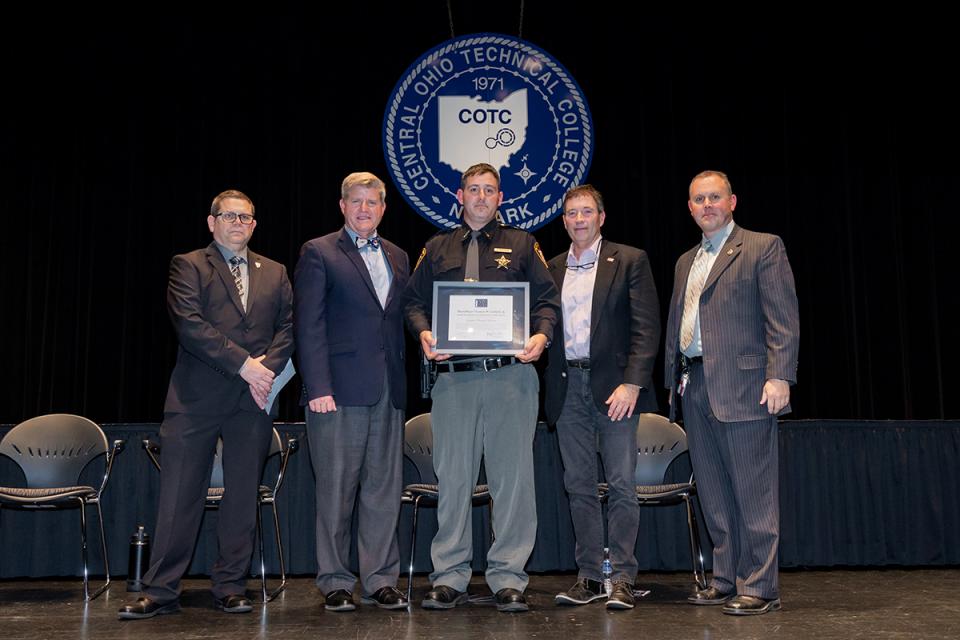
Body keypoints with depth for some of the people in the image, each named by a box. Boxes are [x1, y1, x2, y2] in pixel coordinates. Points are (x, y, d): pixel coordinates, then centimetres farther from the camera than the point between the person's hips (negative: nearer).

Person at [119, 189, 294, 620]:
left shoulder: (274, 274, 17)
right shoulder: (188, 266, 5)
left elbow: (289, 327, 8)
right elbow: (190, 325, -9)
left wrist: (268, 367, -11)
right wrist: (243, 363, -15)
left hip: (254, 399, 3)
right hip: (196, 398, -3)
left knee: (243, 498, 6)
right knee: (179, 497, -1)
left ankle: (231, 588, 16)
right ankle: (161, 591, 8)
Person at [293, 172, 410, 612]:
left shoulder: (398, 257, 18)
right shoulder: (319, 253, 2)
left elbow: (401, 321, 17)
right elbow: (308, 326, -5)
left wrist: (403, 380, 6)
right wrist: (317, 388, -13)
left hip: (389, 392, 5)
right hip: (340, 389, -5)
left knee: (384, 488, 7)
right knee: (335, 490, 2)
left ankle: (380, 579, 16)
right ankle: (335, 582, 13)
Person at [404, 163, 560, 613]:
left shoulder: (521, 245, 14)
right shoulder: (437, 249, 18)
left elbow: (547, 299, 8)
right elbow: (414, 301, 15)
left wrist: (542, 335, -11)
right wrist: (423, 333, -5)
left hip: (511, 374, -1)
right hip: (452, 377, 1)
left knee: (512, 475, -1)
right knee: (452, 477, 3)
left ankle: (508, 578, 7)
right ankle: (449, 576, 12)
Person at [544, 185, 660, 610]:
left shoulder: (630, 261, 2)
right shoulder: (552, 269, 15)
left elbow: (646, 327, -4)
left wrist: (632, 383, -13)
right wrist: (548, 387, -1)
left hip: (612, 384, -4)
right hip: (567, 387, 4)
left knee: (621, 484, -2)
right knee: (578, 485, 7)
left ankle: (622, 578, 6)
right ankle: (589, 575, 16)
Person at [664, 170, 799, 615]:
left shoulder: (763, 247, 1)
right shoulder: (685, 262, 22)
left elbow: (783, 318, -7)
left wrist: (779, 377, -16)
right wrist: (673, 382, 16)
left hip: (743, 387, -7)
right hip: (695, 388, 7)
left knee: (753, 493, -3)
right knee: (715, 495, 11)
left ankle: (759, 587, 4)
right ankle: (726, 580, 20)